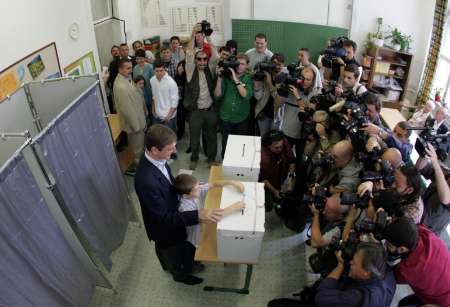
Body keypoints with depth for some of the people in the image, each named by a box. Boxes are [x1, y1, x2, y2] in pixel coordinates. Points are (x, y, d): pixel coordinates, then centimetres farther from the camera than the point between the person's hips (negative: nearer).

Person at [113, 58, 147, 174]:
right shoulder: (120, 86, -31)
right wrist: (136, 125, -20)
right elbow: (126, 109, -27)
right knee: (137, 147, 10)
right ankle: (133, 168, 30)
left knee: (140, 145, 26)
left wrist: (145, 112, 17)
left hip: (139, 117, 9)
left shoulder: (127, 78, -1)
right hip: (133, 121, -9)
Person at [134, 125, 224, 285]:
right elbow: (164, 217, -37)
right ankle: (180, 273, 58)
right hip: (165, 227, -7)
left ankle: (166, 264, 67)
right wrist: (198, 215, -45)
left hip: (169, 214, 7)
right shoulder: (146, 181, -45)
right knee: (174, 252, 26)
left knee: (163, 248, 36)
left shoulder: (156, 158, -18)